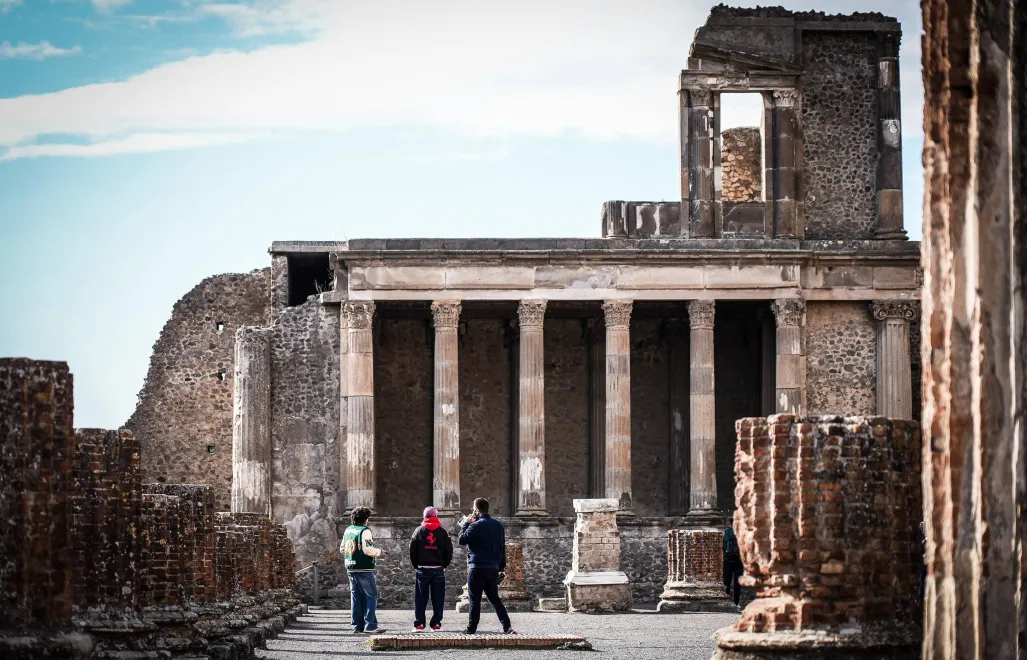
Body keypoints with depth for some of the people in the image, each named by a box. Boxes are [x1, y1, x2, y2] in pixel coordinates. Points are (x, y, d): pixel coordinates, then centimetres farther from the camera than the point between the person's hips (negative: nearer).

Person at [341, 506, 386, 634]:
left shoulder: (348, 530, 11)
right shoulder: (365, 531, -13)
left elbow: (342, 549, 16)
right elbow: (367, 549, -22)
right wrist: (378, 551, -5)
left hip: (351, 569, 7)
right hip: (364, 569, -7)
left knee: (356, 597, 11)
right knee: (371, 596, -2)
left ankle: (357, 625, 11)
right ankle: (370, 625, -8)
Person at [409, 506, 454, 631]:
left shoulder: (419, 531, 1)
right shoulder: (443, 532, 2)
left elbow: (412, 550, 0)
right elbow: (449, 551, 1)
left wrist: (416, 566, 9)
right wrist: (444, 565, 12)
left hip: (422, 569, 0)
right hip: (439, 569, 1)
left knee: (420, 598, 3)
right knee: (438, 598, 5)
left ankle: (419, 624, -1)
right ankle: (436, 624, 4)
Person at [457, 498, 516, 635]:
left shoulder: (476, 526, -13)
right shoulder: (498, 525, 11)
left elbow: (462, 540, -11)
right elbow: (502, 548, 15)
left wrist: (464, 524, 2)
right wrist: (501, 566, 20)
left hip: (478, 568, -6)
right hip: (493, 567, 6)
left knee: (475, 599, 1)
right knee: (494, 598, 12)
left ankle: (471, 628, 4)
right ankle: (507, 626, 3)